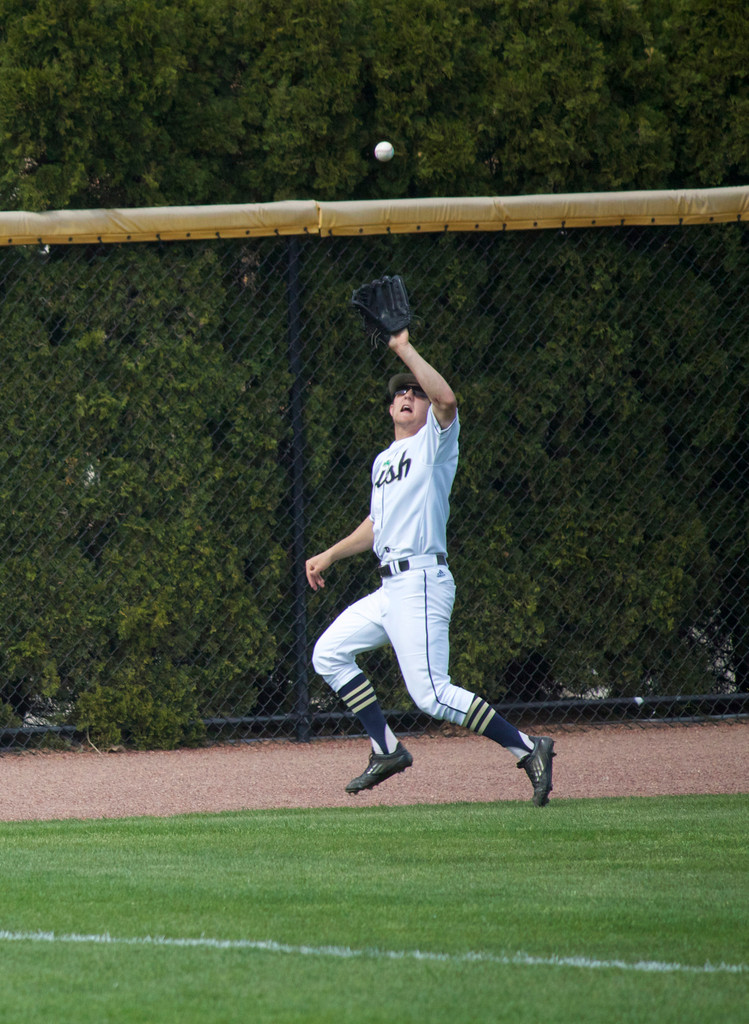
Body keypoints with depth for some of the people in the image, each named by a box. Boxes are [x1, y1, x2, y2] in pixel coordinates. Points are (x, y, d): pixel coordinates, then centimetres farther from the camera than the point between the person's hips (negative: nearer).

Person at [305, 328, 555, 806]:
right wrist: (330, 555, 32)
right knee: (329, 653, 12)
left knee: (431, 694, -17)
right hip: (390, 588, 9)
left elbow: (447, 399, -24)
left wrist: (405, 349, -16)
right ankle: (387, 749, 15)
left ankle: (528, 748, -13)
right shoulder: (384, 460, 24)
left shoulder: (435, 441, -1)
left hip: (423, 582, -9)